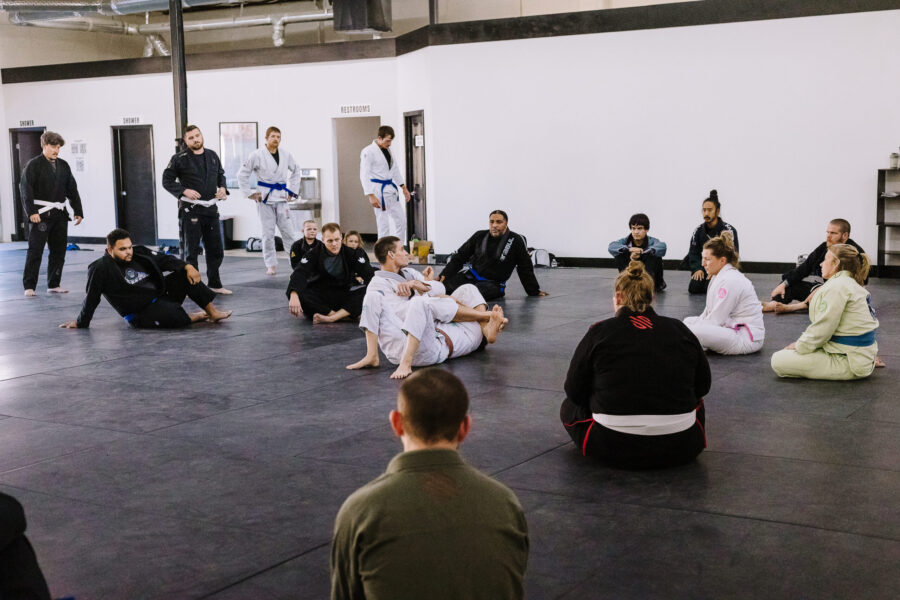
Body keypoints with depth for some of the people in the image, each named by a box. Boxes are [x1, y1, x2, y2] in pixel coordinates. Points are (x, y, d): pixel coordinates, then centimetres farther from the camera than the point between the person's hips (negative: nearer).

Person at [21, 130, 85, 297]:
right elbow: (26, 189, -11)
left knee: (59, 250, 9)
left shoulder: (63, 165, 13)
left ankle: (54, 284, 19)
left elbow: (72, 189, 17)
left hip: (59, 214, 6)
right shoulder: (33, 165, -5)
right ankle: (29, 286, -1)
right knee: (35, 250, -5)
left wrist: (78, 211, 13)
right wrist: (31, 211, -21)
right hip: (41, 214, -6)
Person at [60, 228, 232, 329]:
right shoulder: (101, 269, -14)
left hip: (158, 294, 7)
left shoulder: (137, 254, 5)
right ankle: (197, 317, 0)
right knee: (173, 316, -34)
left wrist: (187, 266, -10)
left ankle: (212, 312, -7)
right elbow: (92, 298, -10)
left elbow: (164, 260, 6)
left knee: (185, 274, -8)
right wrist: (81, 323, -2)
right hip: (141, 313, -7)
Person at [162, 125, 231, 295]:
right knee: (191, 251, 0)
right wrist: (184, 191, -17)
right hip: (190, 210, -5)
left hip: (210, 208, 5)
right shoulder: (180, 159, -7)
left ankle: (214, 284, 27)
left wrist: (222, 188, 2)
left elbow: (221, 174, 22)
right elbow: (167, 180, -4)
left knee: (216, 249, 12)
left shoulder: (212, 156, 8)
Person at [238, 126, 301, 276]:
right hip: (265, 198, -3)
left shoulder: (286, 155, 5)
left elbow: (296, 171, 22)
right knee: (268, 233, 2)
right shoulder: (257, 155, -7)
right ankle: (271, 265, 11)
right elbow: (242, 174, -2)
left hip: (281, 198, 3)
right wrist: (249, 194, -5)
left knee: (288, 231, 2)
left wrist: (292, 190, 14)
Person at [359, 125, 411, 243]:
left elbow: (395, 169, 21)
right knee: (383, 224, -6)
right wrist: (371, 196, -22)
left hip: (391, 188, 8)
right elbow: (364, 175, -16)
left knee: (401, 220, 10)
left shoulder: (387, 149, 11)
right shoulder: (368, 152, -13)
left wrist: (403, 187, 17)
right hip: (379, 190, -8)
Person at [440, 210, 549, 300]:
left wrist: (534, 291, 7)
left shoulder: (516, 241, -5)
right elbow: (460, 257, 10)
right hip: (470, 275, 4)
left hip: (493, 283, -4)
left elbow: (525, 269, 3)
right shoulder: (479, 236, 4)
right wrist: (444, 275, -1)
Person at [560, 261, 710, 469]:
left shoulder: (599, 333, -2)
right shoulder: (681, 330, 4)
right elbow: (703, 384, 14)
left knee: (570, 407, 25)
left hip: (616, 448, -3)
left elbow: (574, 391, 4)